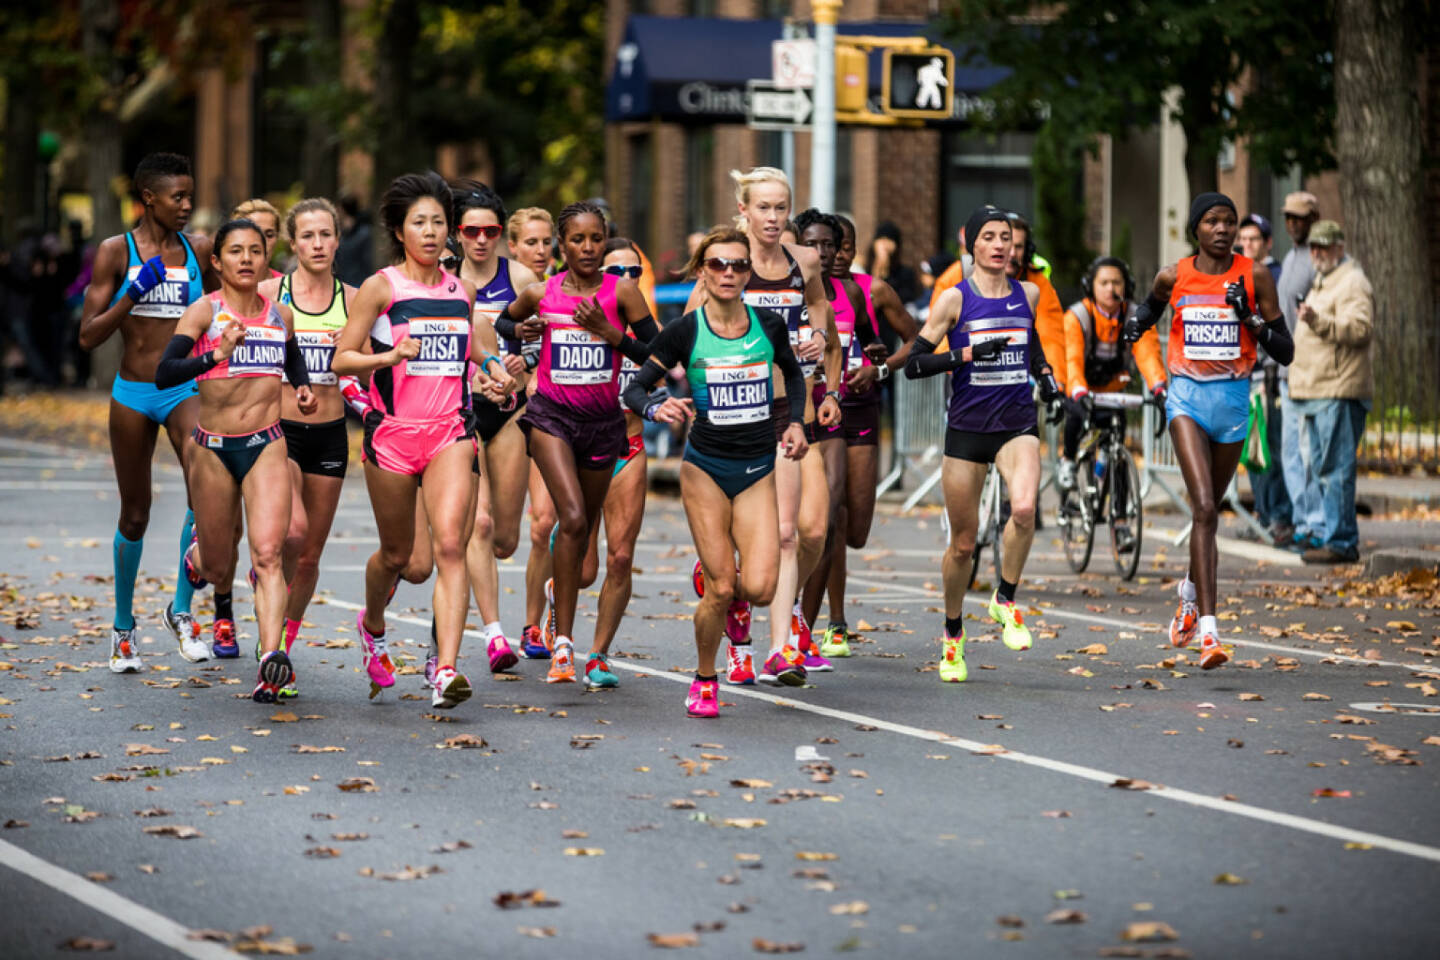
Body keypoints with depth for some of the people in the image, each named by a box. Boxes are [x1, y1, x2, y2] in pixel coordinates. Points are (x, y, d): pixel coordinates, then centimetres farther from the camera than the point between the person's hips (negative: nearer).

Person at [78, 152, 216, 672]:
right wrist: (133, 293, -18)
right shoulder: (116, 252, -2)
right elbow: (88, 336, -7)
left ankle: (181, 607, -10)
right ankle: (124, 625, 26)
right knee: (135, 515, 8)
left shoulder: (199, 252, 5)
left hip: (186, 391, 1)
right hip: (133, 394, -1)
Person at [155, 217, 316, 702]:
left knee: (267, 554, -17)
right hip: (214, 448, -1)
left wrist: (303, 390, 10)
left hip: (266, 447, 1)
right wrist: (215, 355, -30)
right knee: (217, 567, 11)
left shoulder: (281, 315, 7)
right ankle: (198, 550, 49)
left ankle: (271, 659, -28)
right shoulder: (203, 312, -6)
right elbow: (163, 375, -17)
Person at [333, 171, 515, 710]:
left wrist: (492, 368, 8)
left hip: (450, 432, 2)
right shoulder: (380, 288, -2)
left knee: (450, 545, -16)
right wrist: (389, 357, -20)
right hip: (392, 431, -2)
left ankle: (445, 668, -22)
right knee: (396, 553, 10)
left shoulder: (462, 291, 11)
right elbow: (341, 360, -3)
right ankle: (372, 625, 44)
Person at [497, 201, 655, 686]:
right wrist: (521, 330, -3)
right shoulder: (539, 294, -2)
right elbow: (501, 321, 18)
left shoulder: (621, 292, -5)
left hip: (603, 422, 2)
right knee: (573, 518, -21)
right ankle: (563, 643, -19)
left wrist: (607, 332, -17)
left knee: (583, 527, 17)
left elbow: (656, 353, -6)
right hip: (551, 416, -2)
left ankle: (561, 586, 53)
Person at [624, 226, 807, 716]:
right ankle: (704, 680, 18)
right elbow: (635, 388, -4)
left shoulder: (770, 325, 0)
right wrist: (657, 408, -24)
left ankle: (727, 592, 24)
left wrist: (796, 422, 9)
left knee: (759, 588, -13)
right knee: (721, 590, -7)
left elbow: (792, 372, 21)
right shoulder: (683, 332, -7)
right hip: (705, 467, -2)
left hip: (757, 470, 2)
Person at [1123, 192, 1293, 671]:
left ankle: (1190, 594, 45)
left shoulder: (1254, 276, -1)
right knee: (1204, 508, -17)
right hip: (1187, 397, -1)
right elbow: (1151, 307, 26)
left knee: (1210, 509, 16)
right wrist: (1137, 322, 5)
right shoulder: (1173, 276, 1)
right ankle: (1208, 631, -23)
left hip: (1233, 397, 1)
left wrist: (1250, 317, -15)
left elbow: (1286, 352, -1)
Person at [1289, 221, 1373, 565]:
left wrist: (1319, 321, -34)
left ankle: (1341, 542, -13)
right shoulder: (1321, 283, 24)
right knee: (1319, 469, 13)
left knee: (1335, 468, -13)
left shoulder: (1352, 282, -8)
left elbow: (1361, 328, -23)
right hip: (1318, 394, 11)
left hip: (1339, 393, -10)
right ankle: (1329, 535, 18)